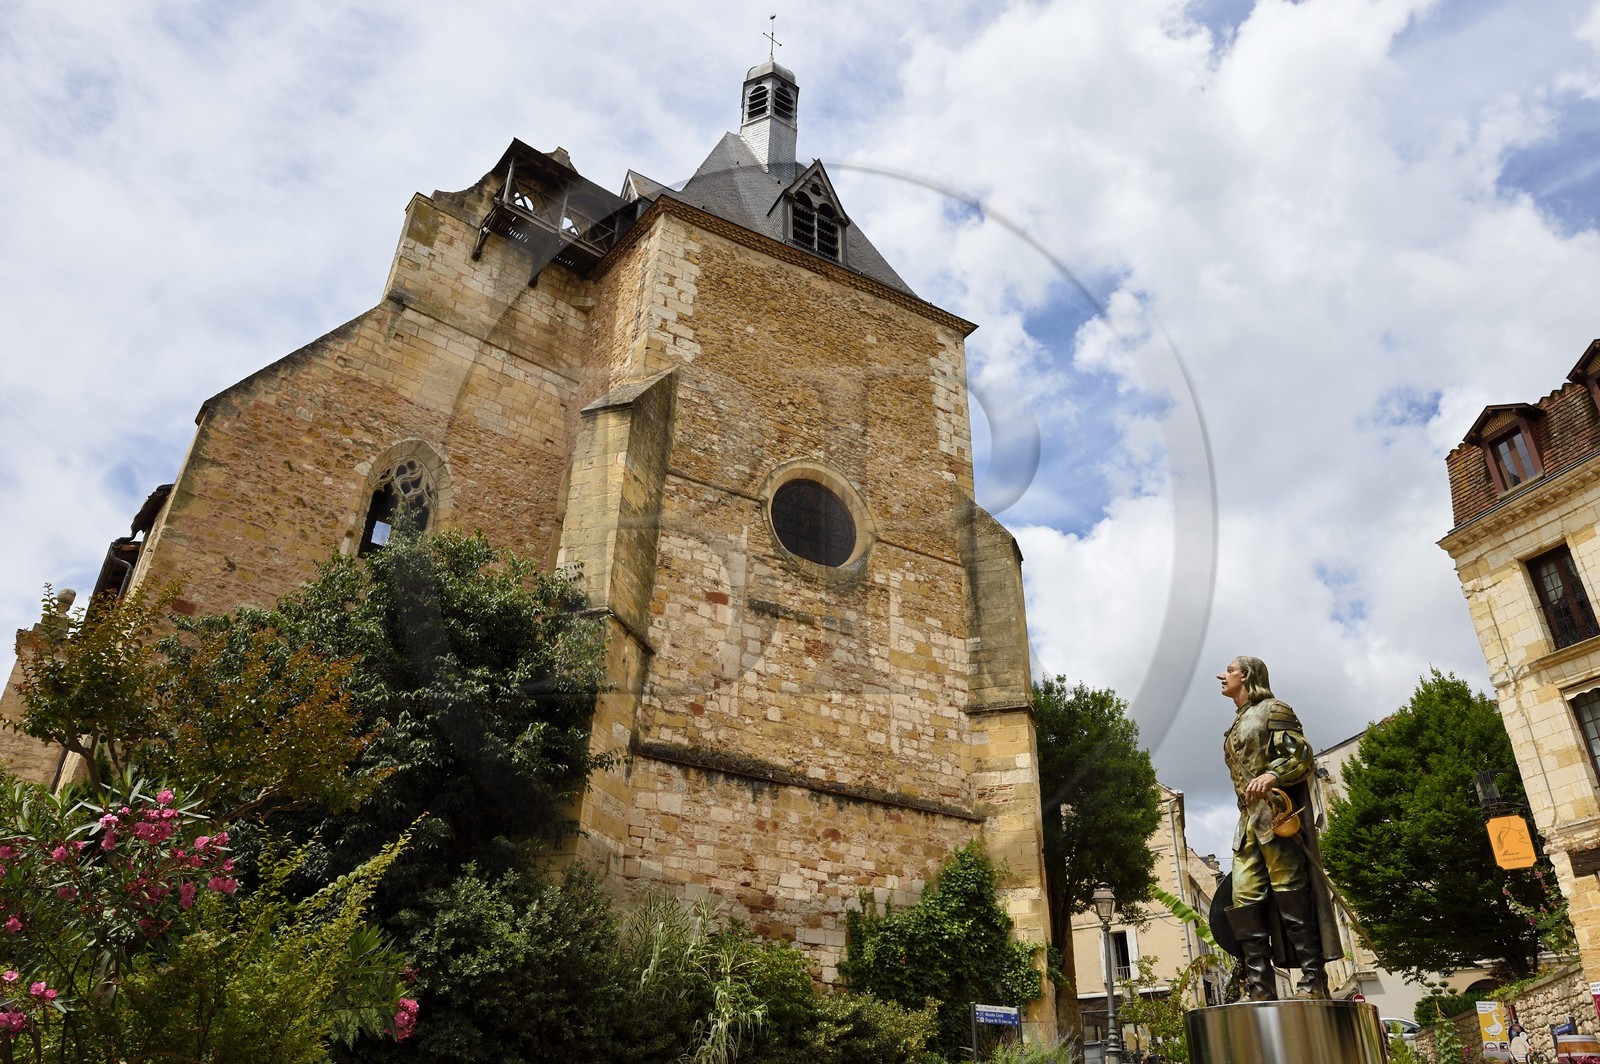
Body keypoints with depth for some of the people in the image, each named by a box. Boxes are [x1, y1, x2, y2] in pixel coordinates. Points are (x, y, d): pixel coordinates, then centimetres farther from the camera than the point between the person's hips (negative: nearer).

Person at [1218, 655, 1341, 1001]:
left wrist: (1272, 775, -27)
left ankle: (1313, 982, -6)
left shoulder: (1272, 710, 2)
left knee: (1291, 894, -10)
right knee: (1245, 900, 0)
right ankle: (1261, 991, 0)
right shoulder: (1238, 724, 26)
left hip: (1276, 813, -8)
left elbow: (1303, 757, -9)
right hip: (1248, 820, 8)